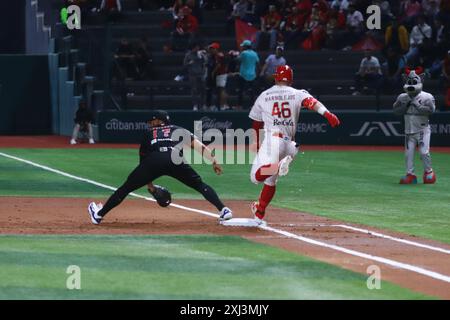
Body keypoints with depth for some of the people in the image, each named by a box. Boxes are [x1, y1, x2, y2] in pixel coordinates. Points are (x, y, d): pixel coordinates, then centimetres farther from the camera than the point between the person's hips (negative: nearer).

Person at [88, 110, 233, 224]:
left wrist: (150, 186, 35)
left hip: (154, 160, 0)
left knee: (126, 188, 12)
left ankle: (99, 215, 16)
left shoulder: (148, 134, 33)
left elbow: (143, 161, 32)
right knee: (200, 185, 15)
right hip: (176, 160, 0)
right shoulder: (179, 130, 31)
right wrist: (214, 162, 11)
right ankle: (223, 211, -1)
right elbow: (199, 146, 16)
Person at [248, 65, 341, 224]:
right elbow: (311, 102, -13)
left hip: (270, 139, -3)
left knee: (257, 175, -17)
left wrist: (256, 147, 30)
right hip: (288, 143, 3)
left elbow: (256, 125, 18)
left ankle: (278, 166, -45)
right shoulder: (297, 94, 9)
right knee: (270, 179, 20)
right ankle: (259, 214, 27)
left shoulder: (264, 96, 13)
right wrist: (327, 114, -31)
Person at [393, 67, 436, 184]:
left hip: (423, 129, -4)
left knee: (424, 152, -9)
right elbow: (396, 110, 6)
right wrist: (405, 106, -9)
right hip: (409, 130, 4)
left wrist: (418, 106, -20)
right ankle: (410, 174, 8)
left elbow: (431, 110, -17)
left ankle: (428, 171, 11)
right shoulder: (402, 97, 7)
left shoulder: (427, 97, -7)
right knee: (408, 153, 2)